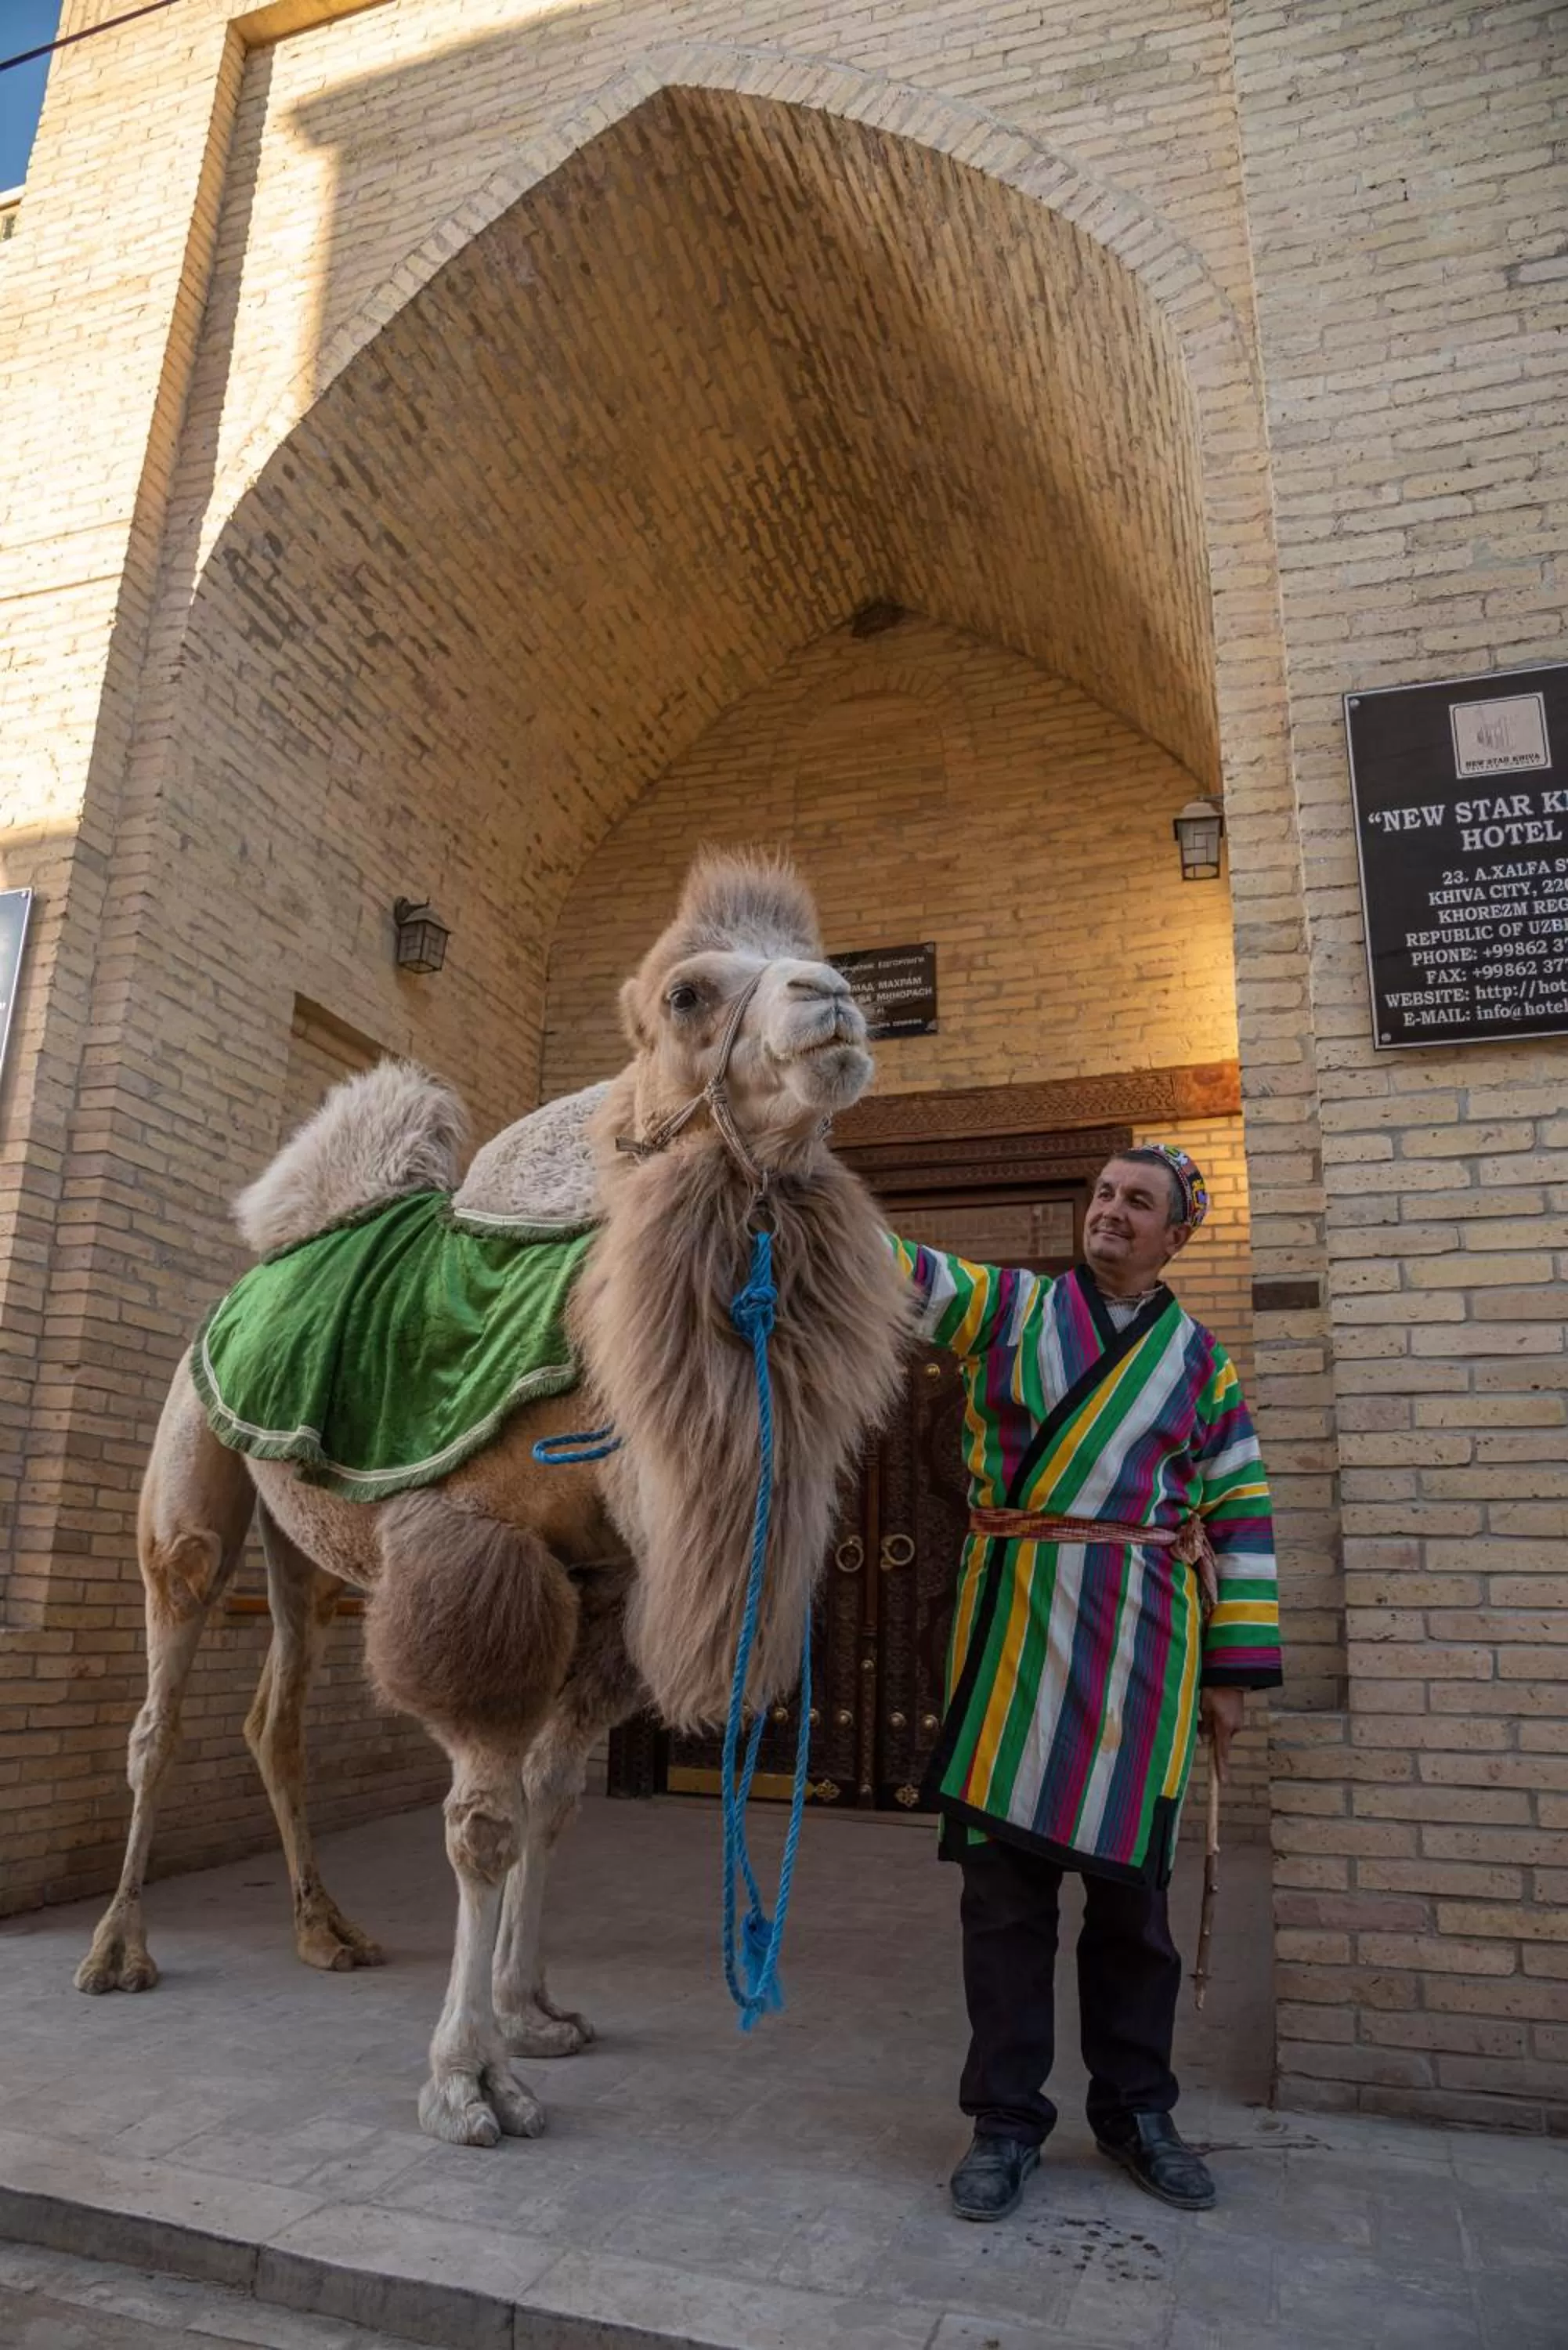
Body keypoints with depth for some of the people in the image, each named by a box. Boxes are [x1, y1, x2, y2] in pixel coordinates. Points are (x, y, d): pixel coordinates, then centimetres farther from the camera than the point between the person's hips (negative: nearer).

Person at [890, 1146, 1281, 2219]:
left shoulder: (1201, 1361, 9)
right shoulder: (1013, 1307, 7)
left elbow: (1241, 1515, 9)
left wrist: (1233, 1670, 5)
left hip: (1144, 1635, 1)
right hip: (1015, 1623, -1)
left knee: (1130, 1876, 11)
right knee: (1005, 1873, 4)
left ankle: (1135, 2110, 31)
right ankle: (1006, 2120, 21)